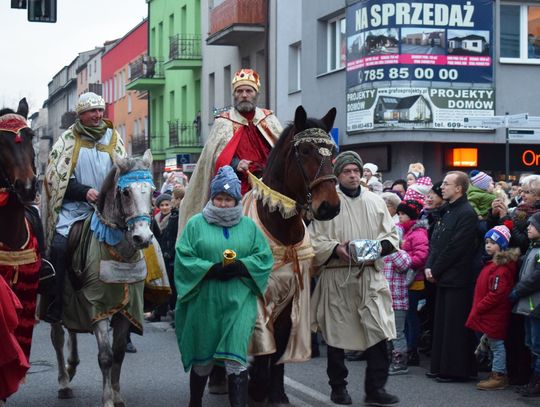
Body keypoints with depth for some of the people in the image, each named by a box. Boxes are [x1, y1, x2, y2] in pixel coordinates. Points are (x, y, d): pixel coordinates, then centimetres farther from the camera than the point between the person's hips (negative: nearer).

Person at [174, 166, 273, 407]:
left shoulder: (249, 226, 9)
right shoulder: (196, 224, 3)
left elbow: (265, 257, 4)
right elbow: (184, 258, -5)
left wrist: (241, 266, -13)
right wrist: (212, 269, -18)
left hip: (239, 302, 0)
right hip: (204, 302, 0)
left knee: (236, 358, -9)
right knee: (202, 358, 12)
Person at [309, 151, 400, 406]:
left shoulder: (375, 202, 11)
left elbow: (392, 235, 13)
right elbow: (314, 240, -3)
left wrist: (381, 246, -8)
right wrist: (336, 249, -18)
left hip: (371, 275, 2)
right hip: (337, 276, -2)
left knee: (378, 331, -6)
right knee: (337, 334, 6)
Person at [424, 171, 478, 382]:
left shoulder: (467, 213, -13)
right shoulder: (447, 211, 14)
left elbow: (455, 248, -17)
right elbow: (435, 242, 13)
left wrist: (435, 270, -12)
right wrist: (429, 267, 0)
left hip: (457, 279, -9)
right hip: (443, 277, 9)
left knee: (455, 325, -4)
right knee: (441, 323, 13)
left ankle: (455, 369, 3)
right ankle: (440, 367, 20)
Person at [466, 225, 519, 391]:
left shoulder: (501, 268, -20)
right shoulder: (493, 263, 13)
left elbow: (496, 294, -24)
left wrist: (479, 308, -16)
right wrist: (478, 308, 14)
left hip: (495, 314, -10)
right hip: (490, 314, 10)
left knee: (496, 344, -2)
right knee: (494, 343, 15)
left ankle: (499, 376, 6)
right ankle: (498, 374, 23)